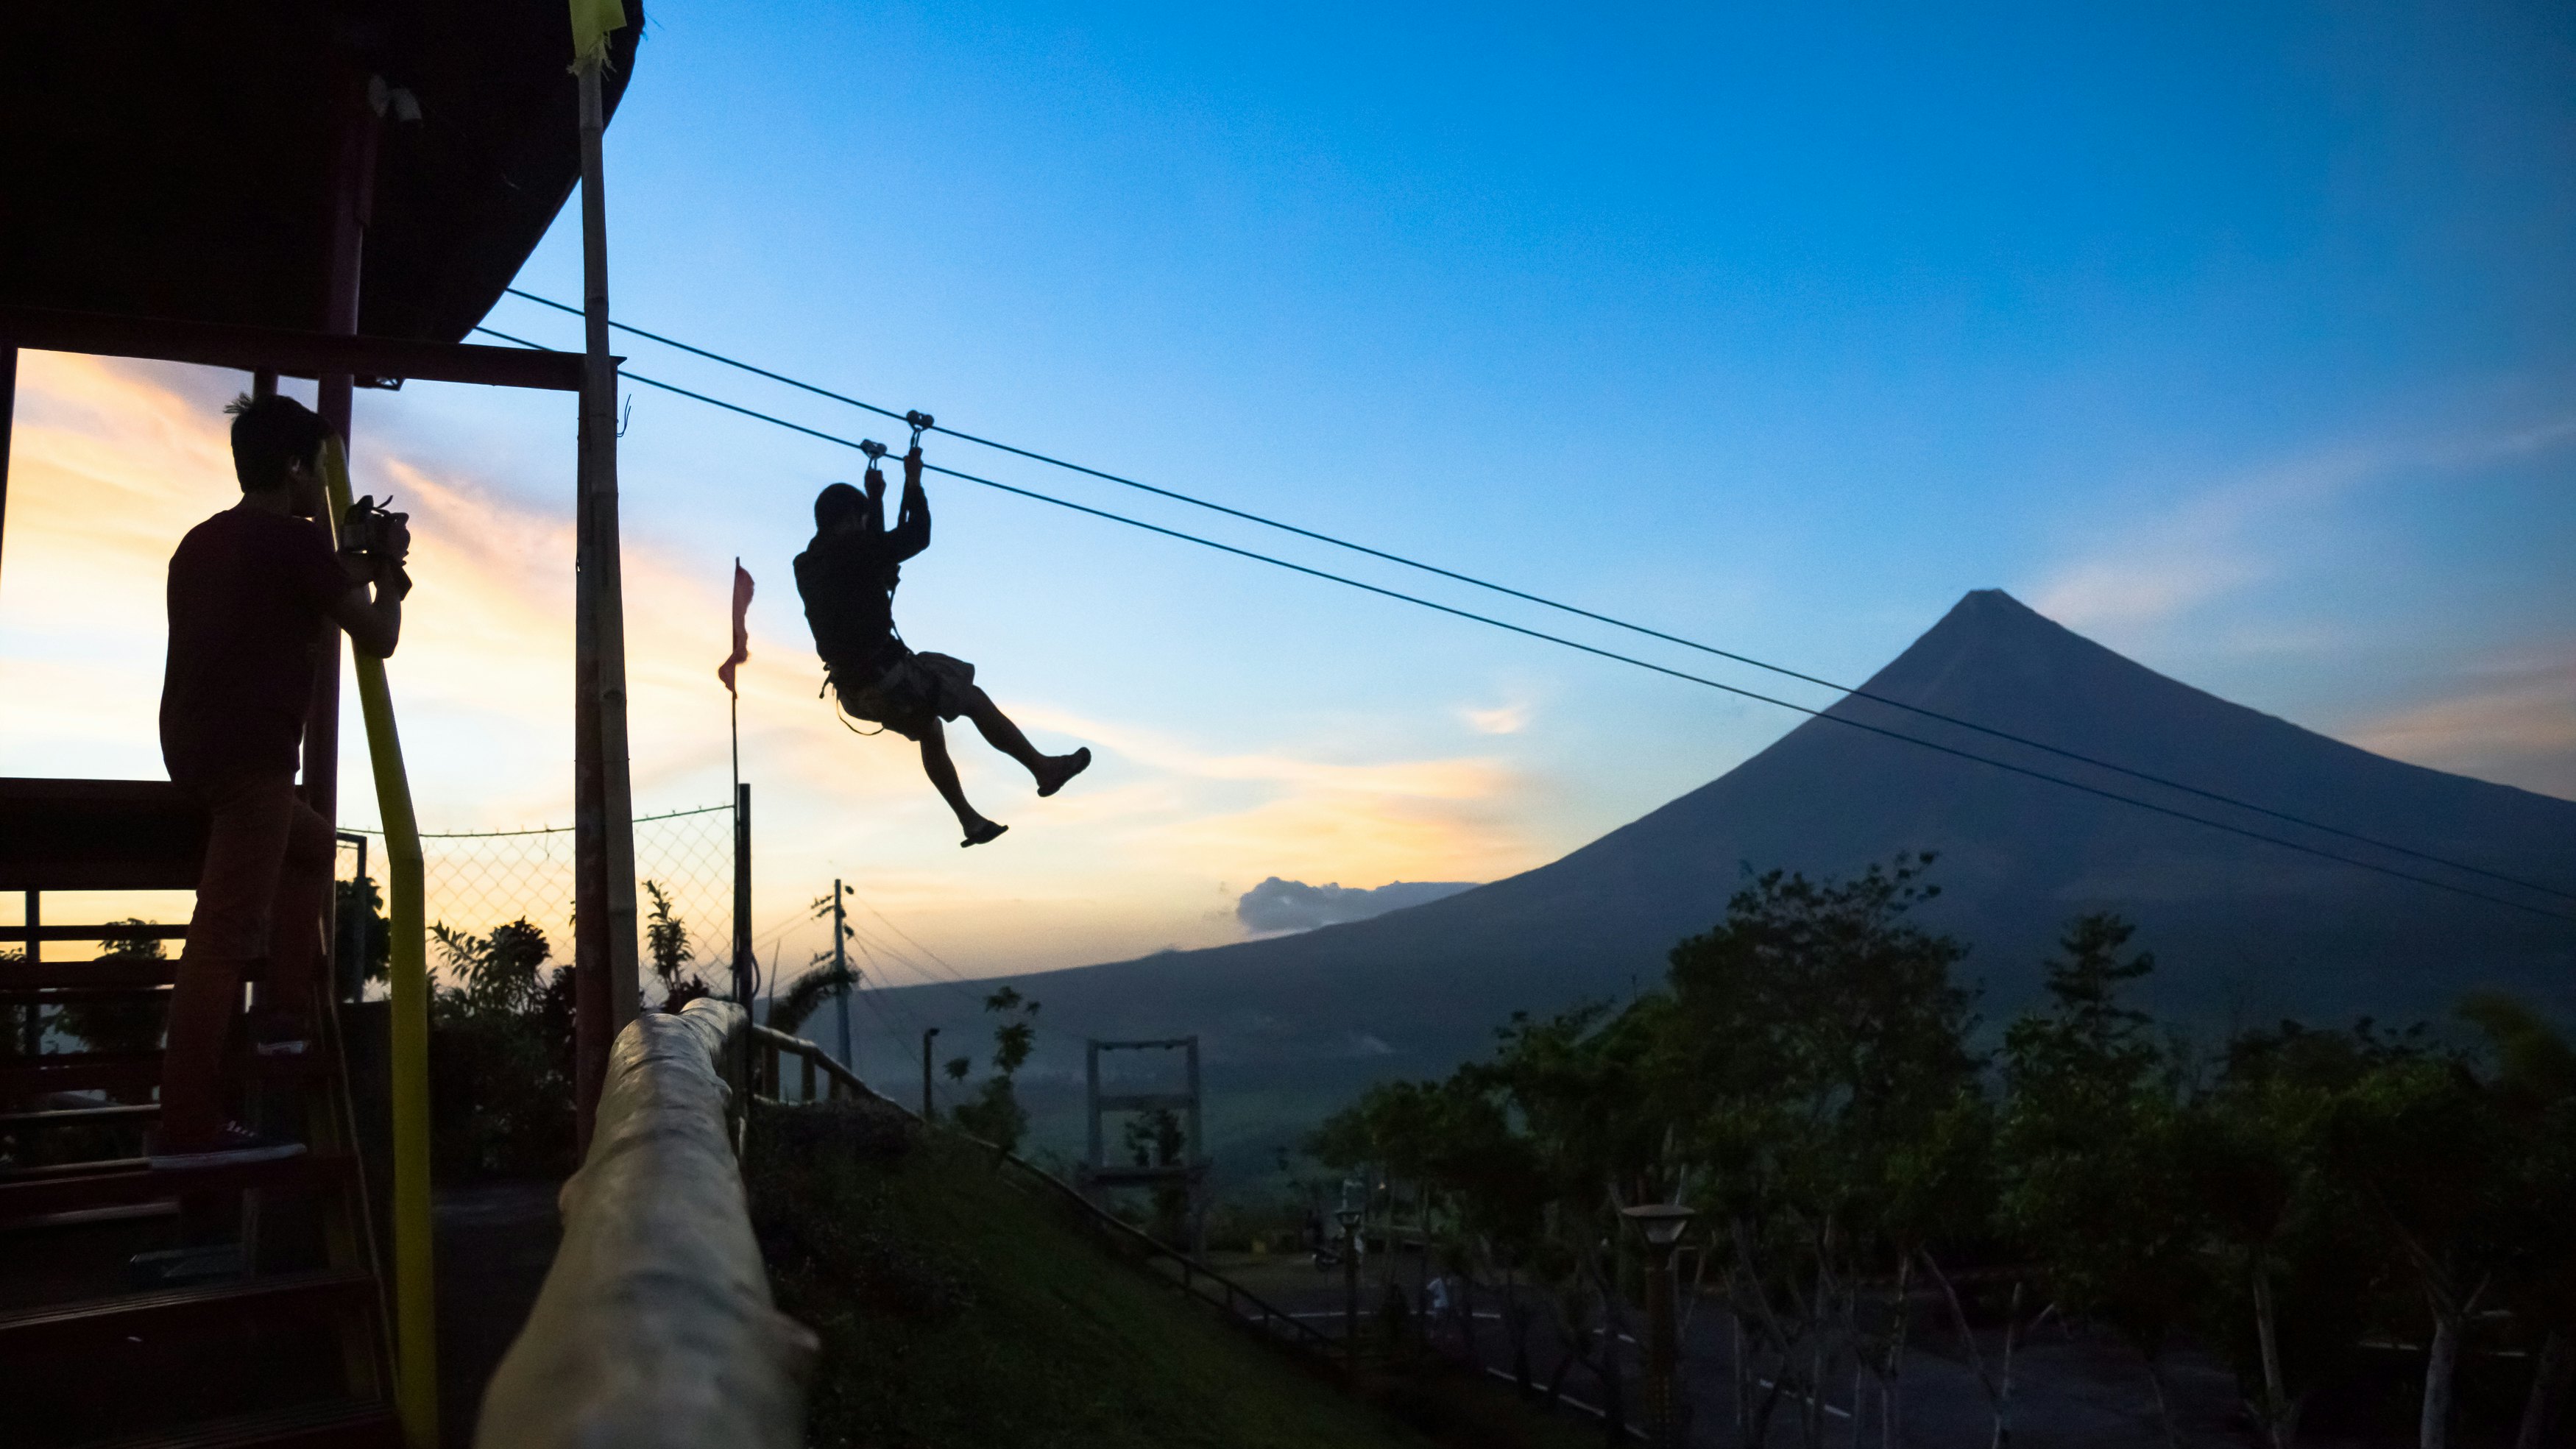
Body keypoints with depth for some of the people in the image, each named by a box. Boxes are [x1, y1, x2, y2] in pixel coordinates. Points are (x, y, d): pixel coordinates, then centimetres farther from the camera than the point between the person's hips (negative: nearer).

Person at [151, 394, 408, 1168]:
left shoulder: (203, 541, 18)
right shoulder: (296, 539, -8)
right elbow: (379, 637, -3)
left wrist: (350, 573, 30)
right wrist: (387, 572, 14)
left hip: (195, 746, 9)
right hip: (248, 754, -9)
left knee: (311, 842, 29)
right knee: (225, 932, -10)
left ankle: (288, 1014, 24)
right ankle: (188, 1126, -10)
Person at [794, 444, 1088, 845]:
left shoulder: (807, 566, 11)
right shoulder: (850, 551, -15)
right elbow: (914, 537, -8)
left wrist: (875, 496, 38)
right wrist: (913, 483, 4)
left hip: (854, 692, 9)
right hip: (888, 676, -9)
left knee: (929, 730, 28)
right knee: (974, 700, 11)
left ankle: (971, 822, 30)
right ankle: (1044, 768, 20)